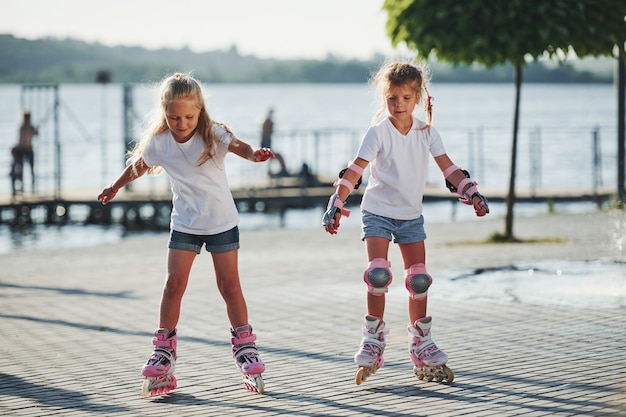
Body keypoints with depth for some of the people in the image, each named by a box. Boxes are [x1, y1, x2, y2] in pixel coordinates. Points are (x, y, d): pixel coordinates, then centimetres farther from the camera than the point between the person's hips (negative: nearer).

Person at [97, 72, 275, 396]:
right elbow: (138, 165, 13)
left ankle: (245, 347, 12)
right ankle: (163, 350, 5)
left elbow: (237, 146, -30)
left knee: (229, 284, 1)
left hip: (222, 222, -2)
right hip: (184, 223, 2)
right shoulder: (158, 143, -6)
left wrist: (255, 154, -53)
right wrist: (114, 187, 28)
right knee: (174, 283, -4)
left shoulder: (212, 135, -13)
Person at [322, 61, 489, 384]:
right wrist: (336, 204, -27)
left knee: (419, 279, 2)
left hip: (411, 215, 4)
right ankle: (373, 337, -2)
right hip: (377, 212, -4)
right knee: (378, 273, -17)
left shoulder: (426, 132, -1)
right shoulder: (378, 132, -13)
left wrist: (471, 193, -10)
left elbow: (448, 168, 2)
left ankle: (421, 343, 14)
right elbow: (355, 170, -18)